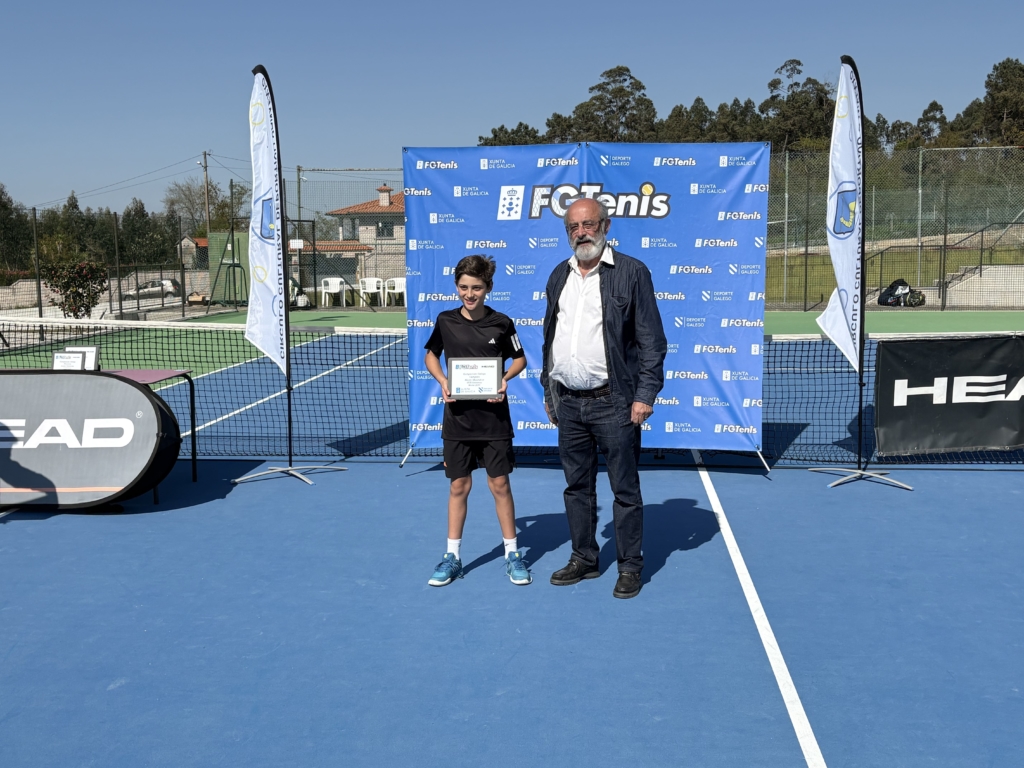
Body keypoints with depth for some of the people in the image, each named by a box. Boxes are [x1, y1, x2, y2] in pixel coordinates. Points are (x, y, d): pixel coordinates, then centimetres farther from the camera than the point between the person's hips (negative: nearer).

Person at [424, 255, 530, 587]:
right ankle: (452, 557, 19)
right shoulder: (445, 321, -2)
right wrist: (442, 381, -6)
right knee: (459, 486, 8)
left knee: (500, 485, 5)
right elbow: (431, 356, 12)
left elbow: (520, 358, 7)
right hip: (458, 417, 1)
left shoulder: (501, 323, -5)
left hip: (493, 418, -1)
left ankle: (512, 554, 18)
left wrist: (506, 378, -12)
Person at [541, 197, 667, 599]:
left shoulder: (631, 272, -5)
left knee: (625, 489, 3)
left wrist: (645, 395, -13)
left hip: (613, 402, -6)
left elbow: (652, 339, -7)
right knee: (577, 487, 14)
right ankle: (584, 559, 27)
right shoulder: (559, 276, 13)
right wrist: (548, 389, 16)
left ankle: (630, 566, 15)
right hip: (567, 401, 6)